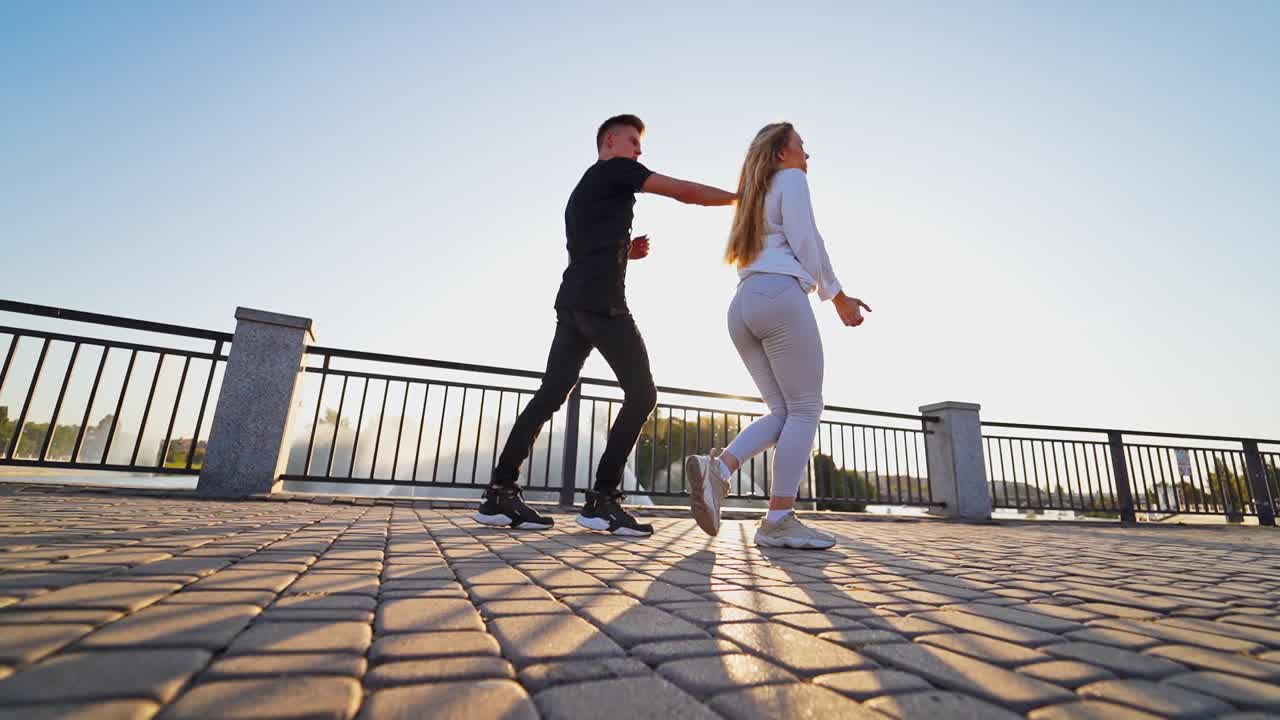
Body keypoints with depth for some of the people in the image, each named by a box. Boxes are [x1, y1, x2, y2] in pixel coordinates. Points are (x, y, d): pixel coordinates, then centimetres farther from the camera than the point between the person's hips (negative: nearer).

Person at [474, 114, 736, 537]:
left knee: (550, 395, 4)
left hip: (573, 303, 9)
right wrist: (740, 197, 10)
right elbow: (684, 192, 0)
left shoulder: (584, 190, 31)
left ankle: (500, 494, 2)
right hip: (600, 303, -9)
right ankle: (602, 500, -8)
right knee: (642, 393, -5)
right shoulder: (615, 170, 5)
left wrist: (627, 252, 19)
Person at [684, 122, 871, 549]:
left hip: (742, 305, 8)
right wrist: (838, 296, 3)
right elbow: (804, 241, -2)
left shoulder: (754, 197, 34)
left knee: (783, 411, 5)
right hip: (779, 295, -8)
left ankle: (718, 467, -16)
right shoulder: (791, 179, 10)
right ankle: (780, 520, -11)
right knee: (805, 407, -7)